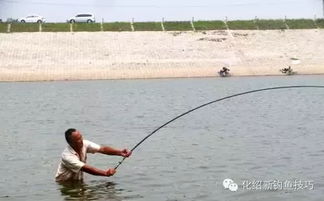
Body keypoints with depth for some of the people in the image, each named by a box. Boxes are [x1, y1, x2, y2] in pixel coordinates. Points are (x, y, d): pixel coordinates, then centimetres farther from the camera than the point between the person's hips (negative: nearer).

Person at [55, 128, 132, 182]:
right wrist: (105, 173, -43)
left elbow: (102, 149, -21)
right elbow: (86, 169, -35)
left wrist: (120, 152, -36)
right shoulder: (67, 156, -29)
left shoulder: (84, 144, -12)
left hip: (78, 181, 5)